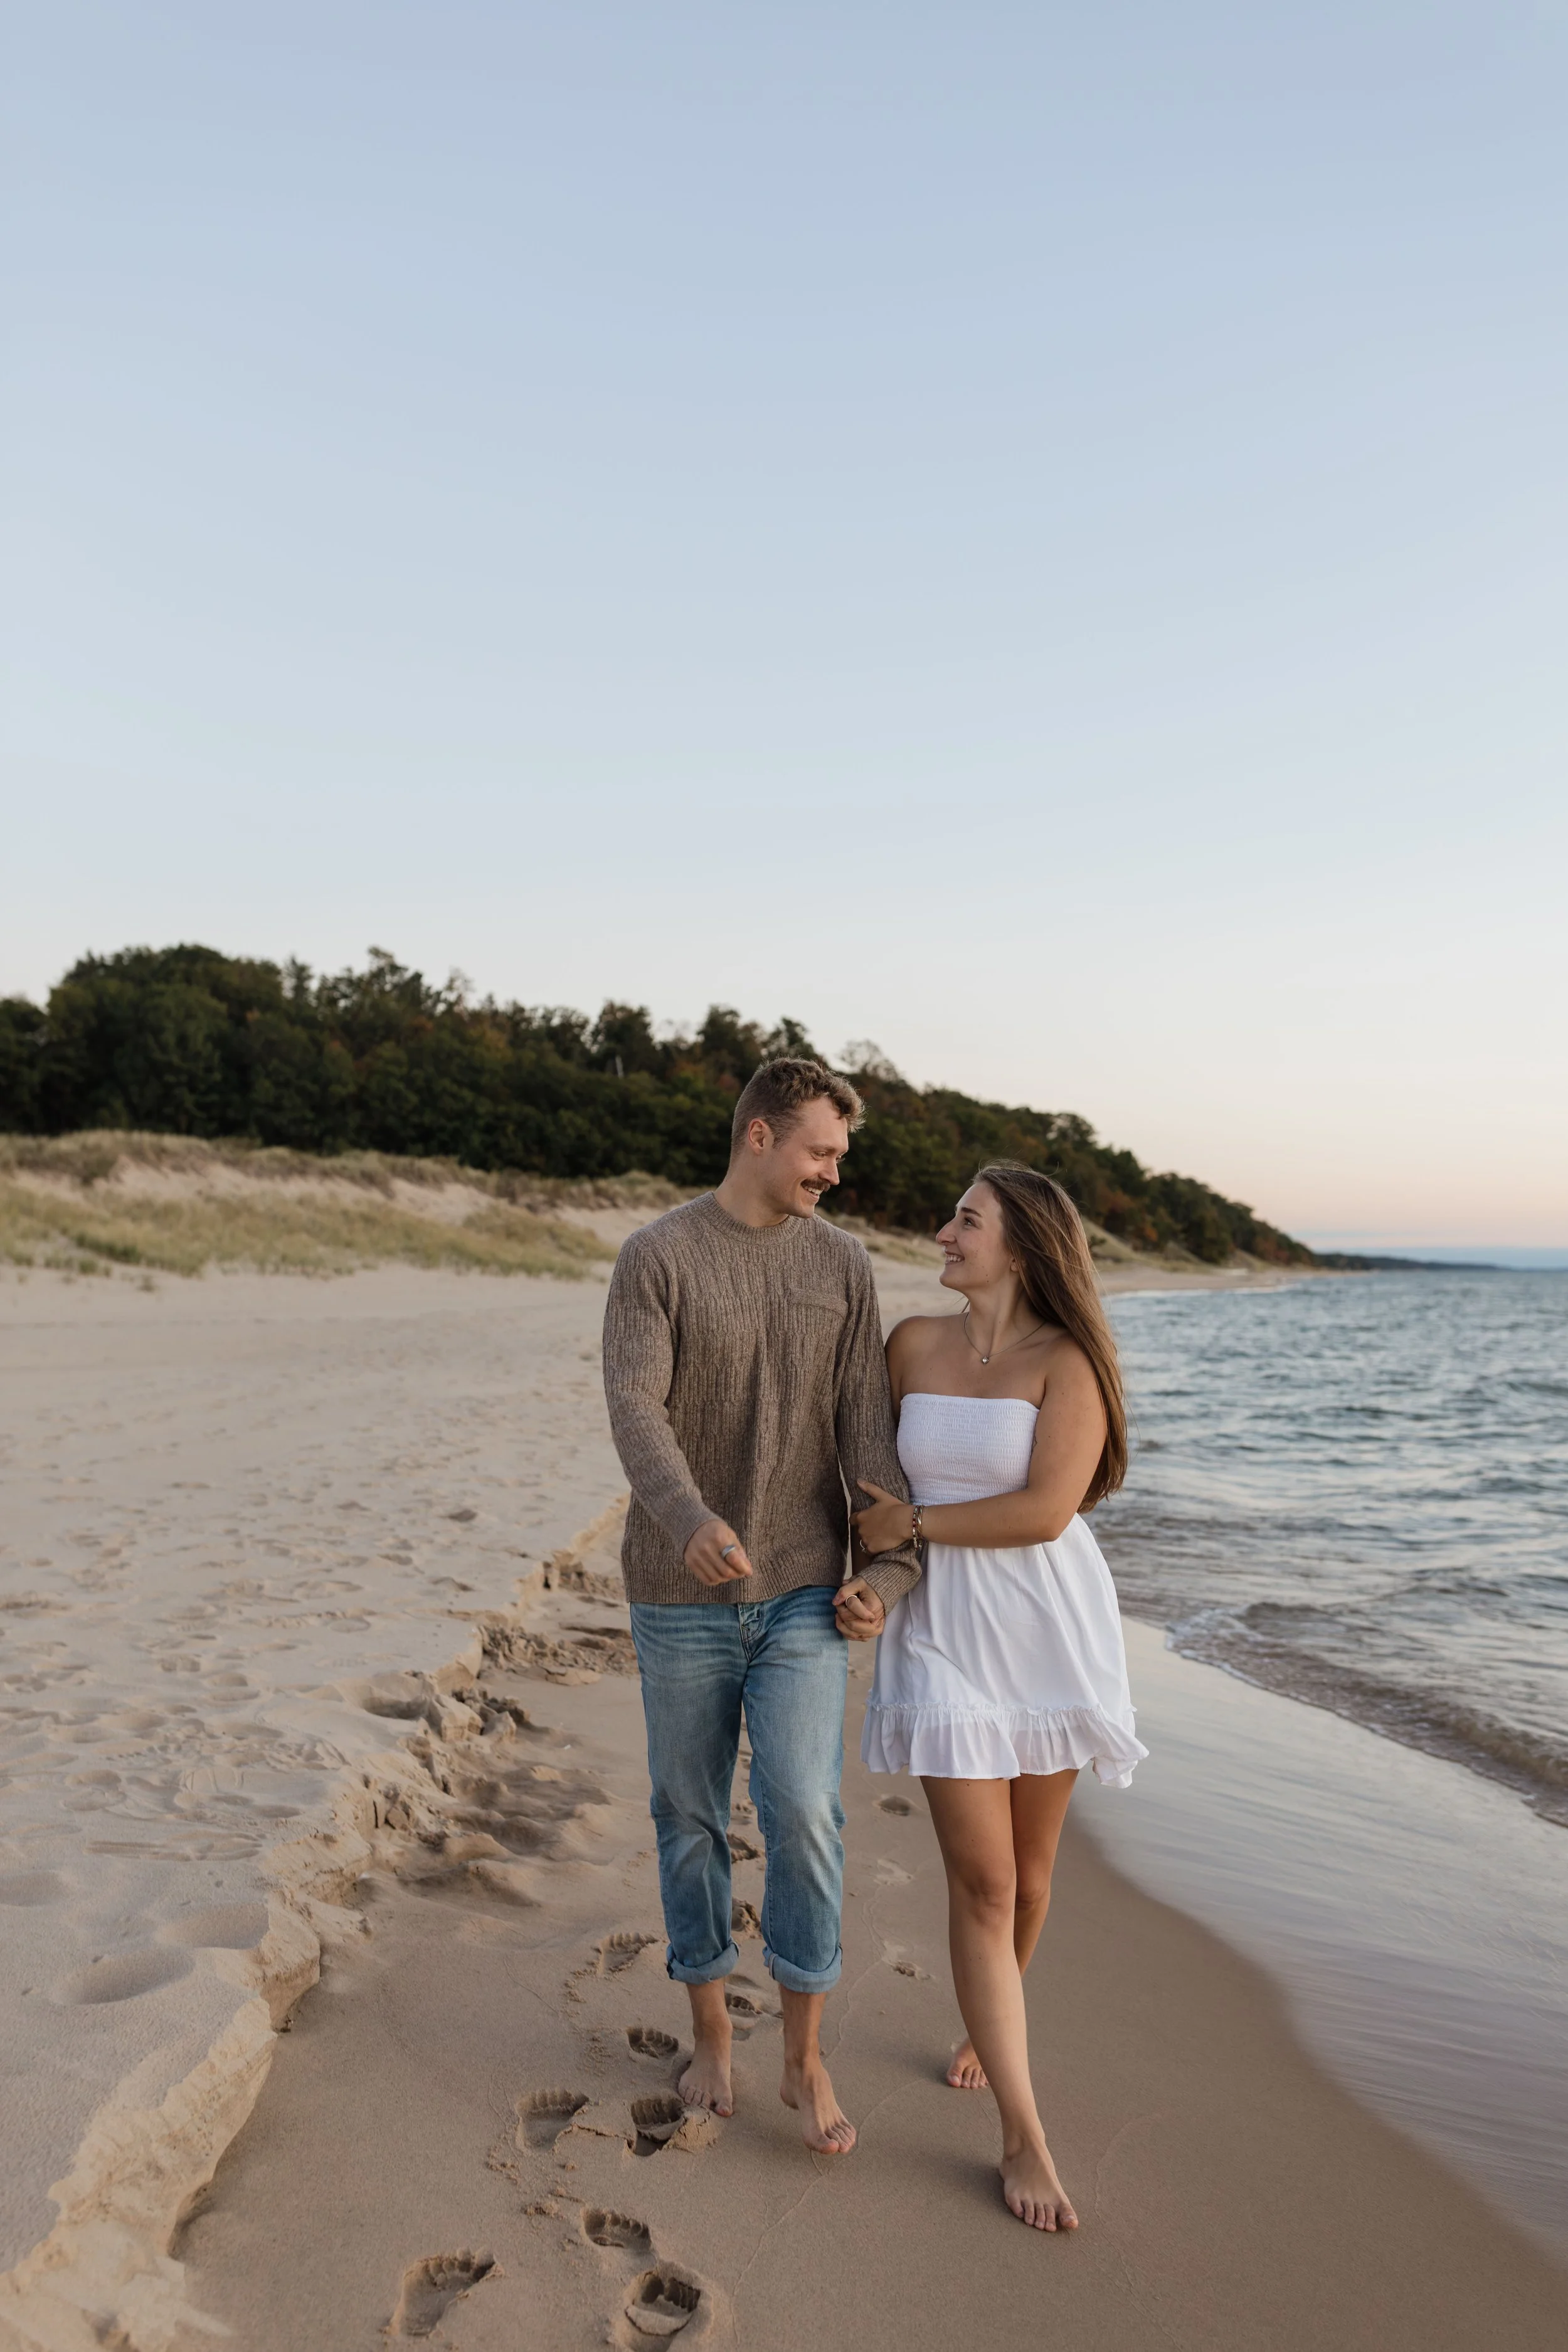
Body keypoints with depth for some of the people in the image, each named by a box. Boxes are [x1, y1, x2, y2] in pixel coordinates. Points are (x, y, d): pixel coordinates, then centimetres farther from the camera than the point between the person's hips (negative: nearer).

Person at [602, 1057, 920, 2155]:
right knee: (692, 1818, 11)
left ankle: (806, 2062, 14)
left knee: (804, 1816, -5)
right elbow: (634, 1411, -20)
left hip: (802, 1591, 1)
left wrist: (889, 1567, -10)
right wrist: (689, 1519, -39)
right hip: (682, 1592, -1)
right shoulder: (656, 1258, -8)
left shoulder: (841, 1262, 2)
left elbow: (867, 1423, -1)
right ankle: (712, 2035, 32)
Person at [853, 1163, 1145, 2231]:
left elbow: (1045, 1511, -19)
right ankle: (1025, 2138, 11)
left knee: (1030, 1865, 15)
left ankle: (988, 2019, 44)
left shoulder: (1068, 1362, -10)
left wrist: (914, 1523, -13)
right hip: (945, 1633, 2)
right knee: (982, 1882, -1)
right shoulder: (915, 1343, 2)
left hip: (1048, 1629, -1)